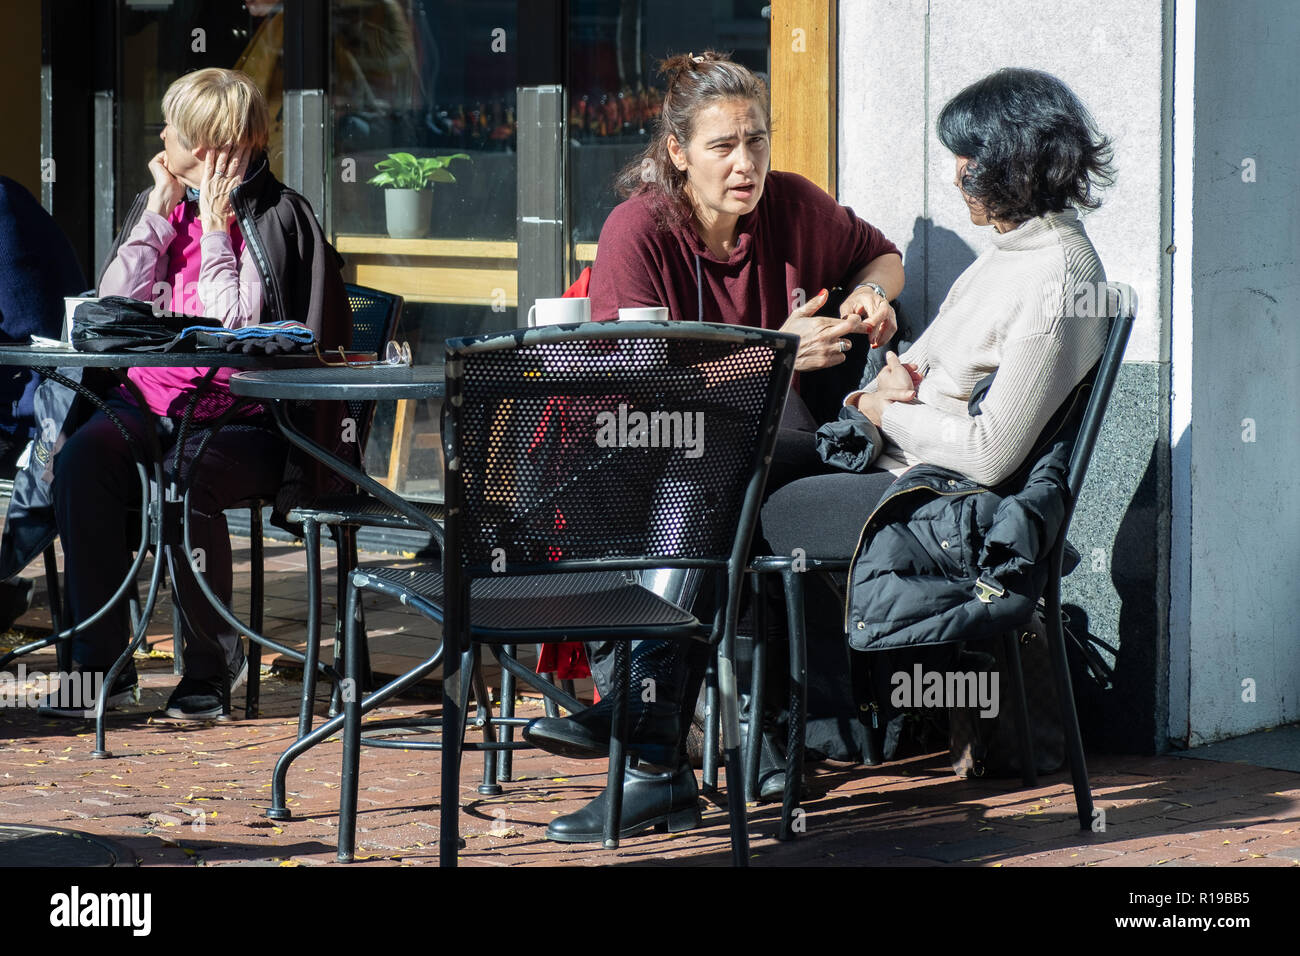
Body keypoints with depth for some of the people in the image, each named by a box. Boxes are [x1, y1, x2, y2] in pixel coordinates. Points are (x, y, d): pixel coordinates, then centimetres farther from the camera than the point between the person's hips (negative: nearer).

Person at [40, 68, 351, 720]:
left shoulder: (275, 218, -2)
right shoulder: (157, 206, 17)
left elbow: (239, 329, -13)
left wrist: (216, 225, -9)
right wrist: (160, 214, 2)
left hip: (241, 417, -5)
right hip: (149, 405, 5)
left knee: (187, 478, -36)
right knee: (80, 463, -26)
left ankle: (214, 664, -14)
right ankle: (101, 665, -21)